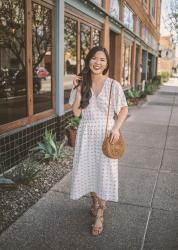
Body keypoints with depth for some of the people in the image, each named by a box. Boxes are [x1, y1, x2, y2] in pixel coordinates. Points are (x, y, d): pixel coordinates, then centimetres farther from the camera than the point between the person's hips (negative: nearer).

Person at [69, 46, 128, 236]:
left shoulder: (113, 85, -7)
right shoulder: (81, 83, 0)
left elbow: (124, 109, 0)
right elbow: (76, 112, -5)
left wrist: (116, 128, -13)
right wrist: (79, 90, -13)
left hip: (105, 133, -2)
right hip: (86, 133, 3)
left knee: (104, 171, 3)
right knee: (88, 170, 13)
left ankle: (99, 215, 20)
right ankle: (95, 202, 40)